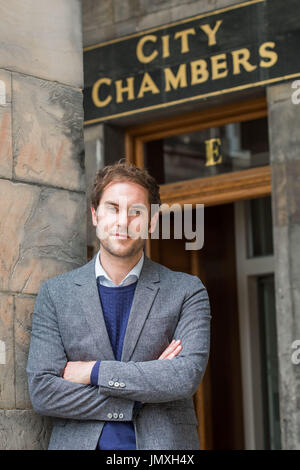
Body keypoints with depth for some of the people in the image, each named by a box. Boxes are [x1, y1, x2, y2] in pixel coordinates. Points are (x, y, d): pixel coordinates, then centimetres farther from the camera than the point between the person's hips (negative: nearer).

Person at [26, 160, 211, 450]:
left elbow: (187, 376, -9)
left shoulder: (187, 292, 5)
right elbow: (42, 391, -2)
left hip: (164, 445, -1)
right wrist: (141, 396, -8)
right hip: (78, 443, 1)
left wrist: (94, 371, -9)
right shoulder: (55, 294, 7)